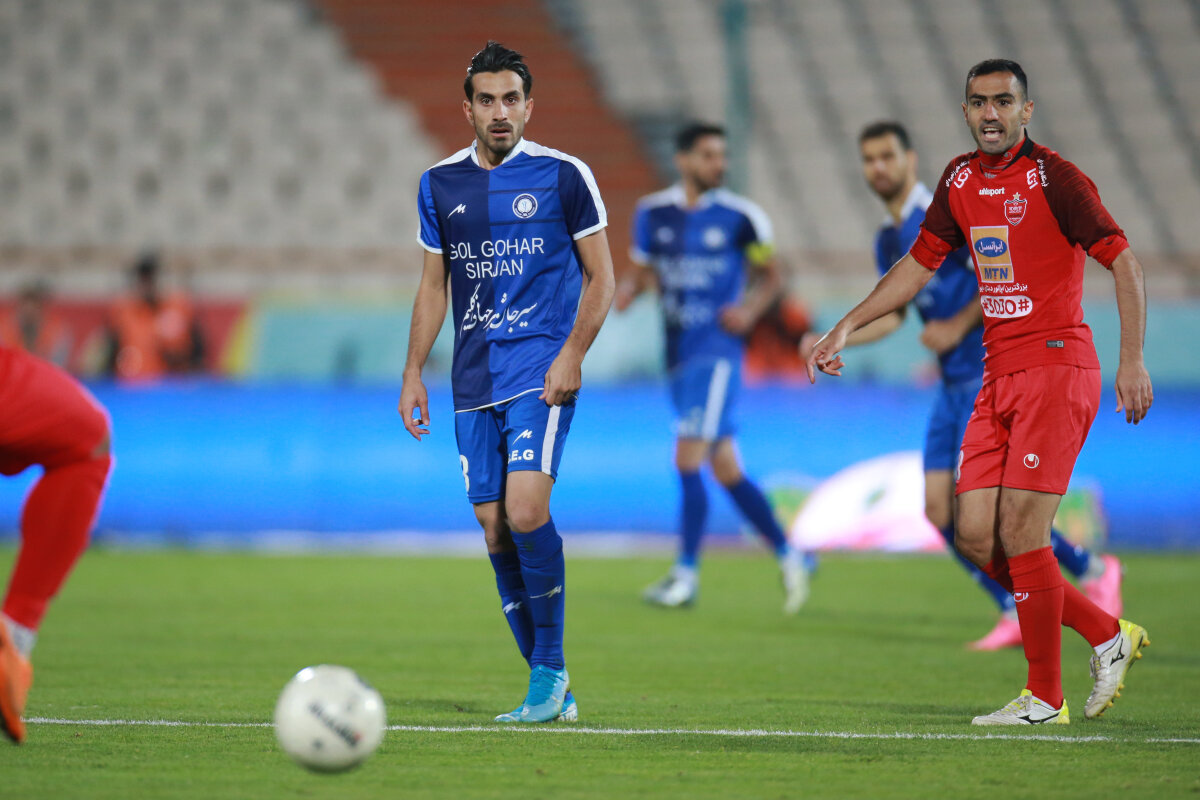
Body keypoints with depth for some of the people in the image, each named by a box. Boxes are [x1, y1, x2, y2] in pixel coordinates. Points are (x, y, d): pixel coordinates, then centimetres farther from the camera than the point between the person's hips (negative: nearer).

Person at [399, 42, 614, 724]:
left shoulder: (563, 175, -1)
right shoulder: (440, 184, 11)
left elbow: (601, 277, 2)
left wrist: (572, 355, -11)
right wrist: (413, 374, 11)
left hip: (542, 371, -5)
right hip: (475, 383, 5)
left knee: (525, 509, -20)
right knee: (495, 528, 1)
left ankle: (550, 667, -7)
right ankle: (552, 692, 10)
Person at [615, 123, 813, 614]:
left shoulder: (740, 217, -2)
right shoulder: (652, 213, 8)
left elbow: (771, 277, 7)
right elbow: (643, 270, 18)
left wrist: (750, 309, -12)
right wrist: (630, 288, -5)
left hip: (717, 349, -5)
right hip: (679, 353, 5)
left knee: (689, 460, -14)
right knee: (724, 469, 8)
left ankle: (686, 574, -7)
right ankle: (788, 557, 21)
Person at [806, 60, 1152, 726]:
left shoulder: (1054, 177, -8)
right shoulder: (959, 182, 12)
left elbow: (1124, 263, -9)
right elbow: (918, 264, 24)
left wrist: (1132, 360, -16)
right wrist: (846, 327, 17)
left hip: (1057, 365, -7)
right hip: (999, 372, 7)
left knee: (1020, 533, -12)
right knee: (975, 536, 1)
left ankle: (1045, 699, -1)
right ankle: (1107, 635, 16)